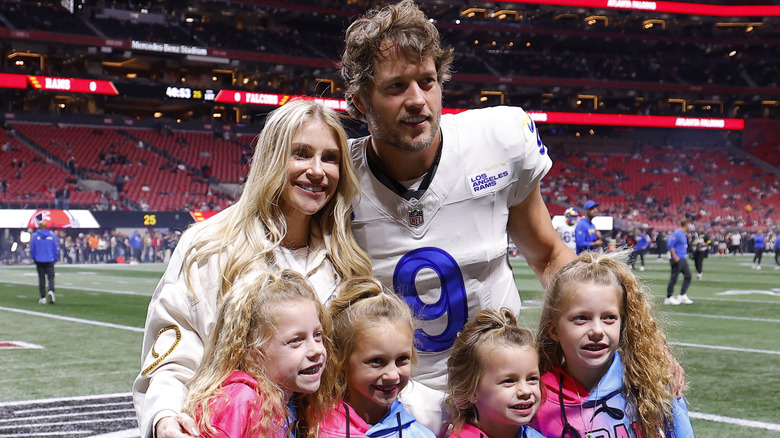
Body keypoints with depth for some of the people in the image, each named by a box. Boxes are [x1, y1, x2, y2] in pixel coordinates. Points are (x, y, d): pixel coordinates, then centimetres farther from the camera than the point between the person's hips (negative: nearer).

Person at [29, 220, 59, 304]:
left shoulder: (34, 236, -2)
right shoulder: (52, 236, -1)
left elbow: (32, 249, 2)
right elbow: (56, 249, 2)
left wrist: (34, 258, 15)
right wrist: (55, 259, 12)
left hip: (39, 261, 0)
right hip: (50, 261, 0)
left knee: (41, 279, 5)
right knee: (51, 277, 3)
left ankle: (43, 298, 4)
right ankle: (51, 291, -25)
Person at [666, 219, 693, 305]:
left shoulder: (683, 234, 13)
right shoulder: (677, 233, -16)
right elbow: (670, 245, -20)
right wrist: (675, 257, -23)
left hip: (683, 259, 10)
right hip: (677, 260, -10)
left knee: (688, 276, 7)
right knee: (674, 278, -3)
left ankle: (683, 296, 12)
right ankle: (669, 297, 5)